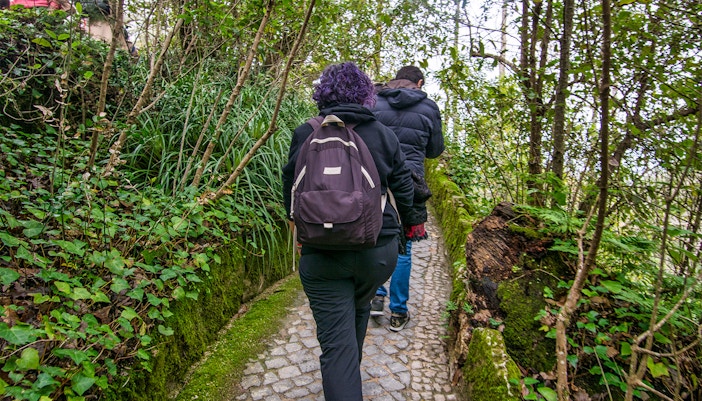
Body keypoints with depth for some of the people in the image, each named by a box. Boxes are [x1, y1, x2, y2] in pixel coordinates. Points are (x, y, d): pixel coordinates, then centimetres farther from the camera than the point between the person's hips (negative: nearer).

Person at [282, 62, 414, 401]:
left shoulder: (304, 135, -4)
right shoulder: (384, 135, -1)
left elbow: (291, 192, 4)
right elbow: (404, 191, 4)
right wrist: (396, 223, 24)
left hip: (323, 253, -3)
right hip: (379, 250, 3)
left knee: (336, 341, 3)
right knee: (358, 308, 30)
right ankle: (351, 373, 53)